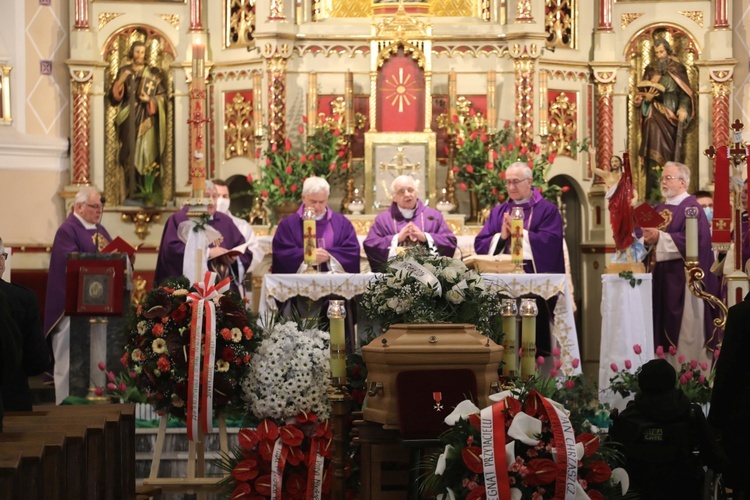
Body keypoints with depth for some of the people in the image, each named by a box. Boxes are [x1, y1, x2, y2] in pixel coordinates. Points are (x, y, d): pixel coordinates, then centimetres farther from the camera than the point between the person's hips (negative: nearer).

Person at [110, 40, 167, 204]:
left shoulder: (153, 73, 7)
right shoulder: (124, 71, 9)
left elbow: (163, 96, 6)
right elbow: (115, 97, 4)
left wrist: (150, 100, -12)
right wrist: (120, 82, -12)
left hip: (146, 120, -1)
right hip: (129, 120, 1)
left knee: (146, 155, -6)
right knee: (130, 155, -4)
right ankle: (131, 195, -1)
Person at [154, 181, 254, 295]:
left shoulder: (225, 221, 17)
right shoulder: (179, 219, 3)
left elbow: (245, 253, 15)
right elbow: (172, 249, -12)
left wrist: (234, 258, -8)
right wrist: (207, 253, -14)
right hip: (194, 287, -4)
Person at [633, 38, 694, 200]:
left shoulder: (678, 68, 6)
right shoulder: (650, 69, 9)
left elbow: (686, 92, 3)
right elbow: (642, 93, 9)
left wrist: (683, 108, -14)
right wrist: (647, 98, -14)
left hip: (673, 114, 0)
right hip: (655, 115, 0)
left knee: (673, 153, 0)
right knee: (655, 150, -12)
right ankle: (653, 191, -16)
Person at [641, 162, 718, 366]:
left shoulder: (691, 207, -7)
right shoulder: (659, 209, 17)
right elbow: (650, 235, 16)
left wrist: (660, 237, -25)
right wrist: (646, 239, -7)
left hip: (681, 277, -8)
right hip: (661, 276, 8)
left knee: (685, 326, -5)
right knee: (663, 325, 8)